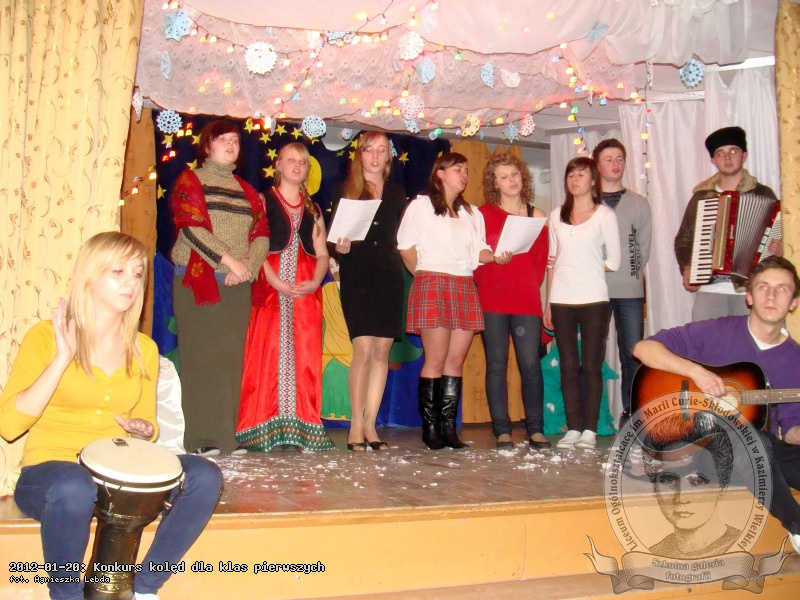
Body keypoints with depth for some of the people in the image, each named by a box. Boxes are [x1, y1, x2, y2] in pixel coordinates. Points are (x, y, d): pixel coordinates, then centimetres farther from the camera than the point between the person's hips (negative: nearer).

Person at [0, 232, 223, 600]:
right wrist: (63, 358, -19)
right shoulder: (46, 336, -4)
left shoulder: (144, 350, 9)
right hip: (50, 470, -4)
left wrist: (141, 429, -3)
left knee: (205, 477, -20)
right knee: (74, 488, -39)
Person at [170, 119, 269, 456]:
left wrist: (248, 266, -7)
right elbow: (190, 226, -8)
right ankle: (201, 437, -4)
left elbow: (261, 234, 12)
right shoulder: (190, 181, 5)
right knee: (201, 357, -7)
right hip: (197, 281, -4)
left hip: (237, 285, 4)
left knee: (231, 358, 1)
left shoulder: (247, 191, 20)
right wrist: (229, 260, -15)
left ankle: (226, 434, 5)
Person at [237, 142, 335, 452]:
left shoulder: (313, 209, 20)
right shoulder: (263, 201, 7)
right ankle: (267, 429, -3)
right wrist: (276, 282, -17)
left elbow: (322, 255, 14)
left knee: (304, 355, 0)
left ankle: (301, 428, 4)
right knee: (270, 353, -7)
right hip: (270, 287, -4)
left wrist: (315, 282, -6)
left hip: (306, 292, 4)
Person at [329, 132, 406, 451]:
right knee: (363, 349, -12)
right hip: (357, 278, -3)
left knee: (382, 351, 2)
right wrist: (339, 247, -17)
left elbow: (402, 237, 17)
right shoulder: (346, 191, 7)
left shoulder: (396, 193, 16)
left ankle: (370, 425, 9)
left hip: (389, 278, 3)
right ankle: (356, 425, -2)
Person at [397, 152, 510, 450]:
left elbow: (478, 249, 13)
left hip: (465, 287, 5)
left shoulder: (472, 213, 23)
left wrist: (495, 256, -6)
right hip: (432, 285, -5)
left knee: (457, 359, 1)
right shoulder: (421, 205, 7)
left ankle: (448, 427, 5)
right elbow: (406, 246, 1)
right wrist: (423, 274, 2)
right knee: (436, 359, -8)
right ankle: (429, 427, -2)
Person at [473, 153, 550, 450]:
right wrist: (484, 286, -5)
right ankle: (502, 430, 4)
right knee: (496, 363, 0)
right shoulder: (483, 214, 7)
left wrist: (530, 286, 4)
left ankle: (536, 429, 5)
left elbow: (541, 259, 13)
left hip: (527, 301, 1)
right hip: (492, 301, -1)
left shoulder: (536, 216, 12)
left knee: (530, 363, -3)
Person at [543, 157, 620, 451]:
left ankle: (590, 430, 3)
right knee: (568, 366, 3)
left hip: (594, 299, -3)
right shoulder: (556, 216, 14)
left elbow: (614, 261, 2)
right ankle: (573, 429, 8)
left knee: (591, 366, -2)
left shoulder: (605, 215, 3)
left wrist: (586, 270, 4)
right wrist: (548, 302, 9)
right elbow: (552, 260, 14)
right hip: (561, 301, 3)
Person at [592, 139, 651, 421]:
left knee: (633, 354, -1)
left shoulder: (638, 203, 13)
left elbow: (644, 247, 12)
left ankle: (632, 412, 8)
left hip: (630, 291, 1)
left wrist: (630, 273, 2)